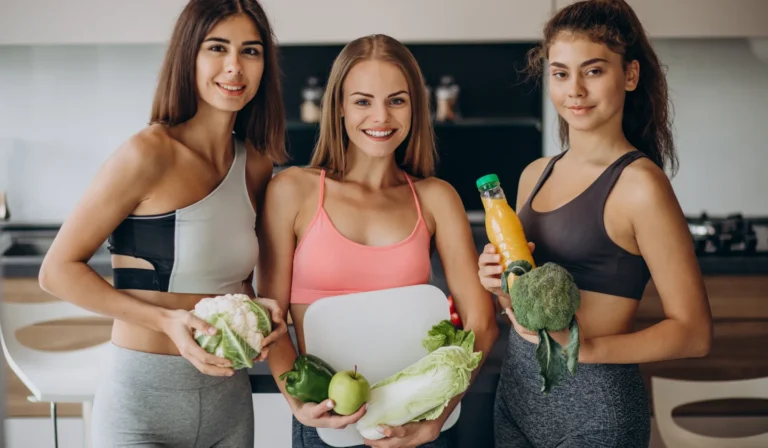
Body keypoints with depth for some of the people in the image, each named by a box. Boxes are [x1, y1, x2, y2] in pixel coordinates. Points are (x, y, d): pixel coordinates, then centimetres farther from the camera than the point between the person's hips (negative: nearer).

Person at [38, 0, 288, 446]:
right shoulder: (150, 153, -14)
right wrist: (167, 320, -20)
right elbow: (59, 270, -11)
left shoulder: (257, 165, 4)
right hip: (144, 404, -6)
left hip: (230, 399, 6)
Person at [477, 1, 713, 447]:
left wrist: (587, 347, -25)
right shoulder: (536, 175, 7)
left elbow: (694, 333, -14)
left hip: (593, 405, -6)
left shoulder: (639, 184, -14)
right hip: (517, 389, 6)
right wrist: (503, 286, -3)